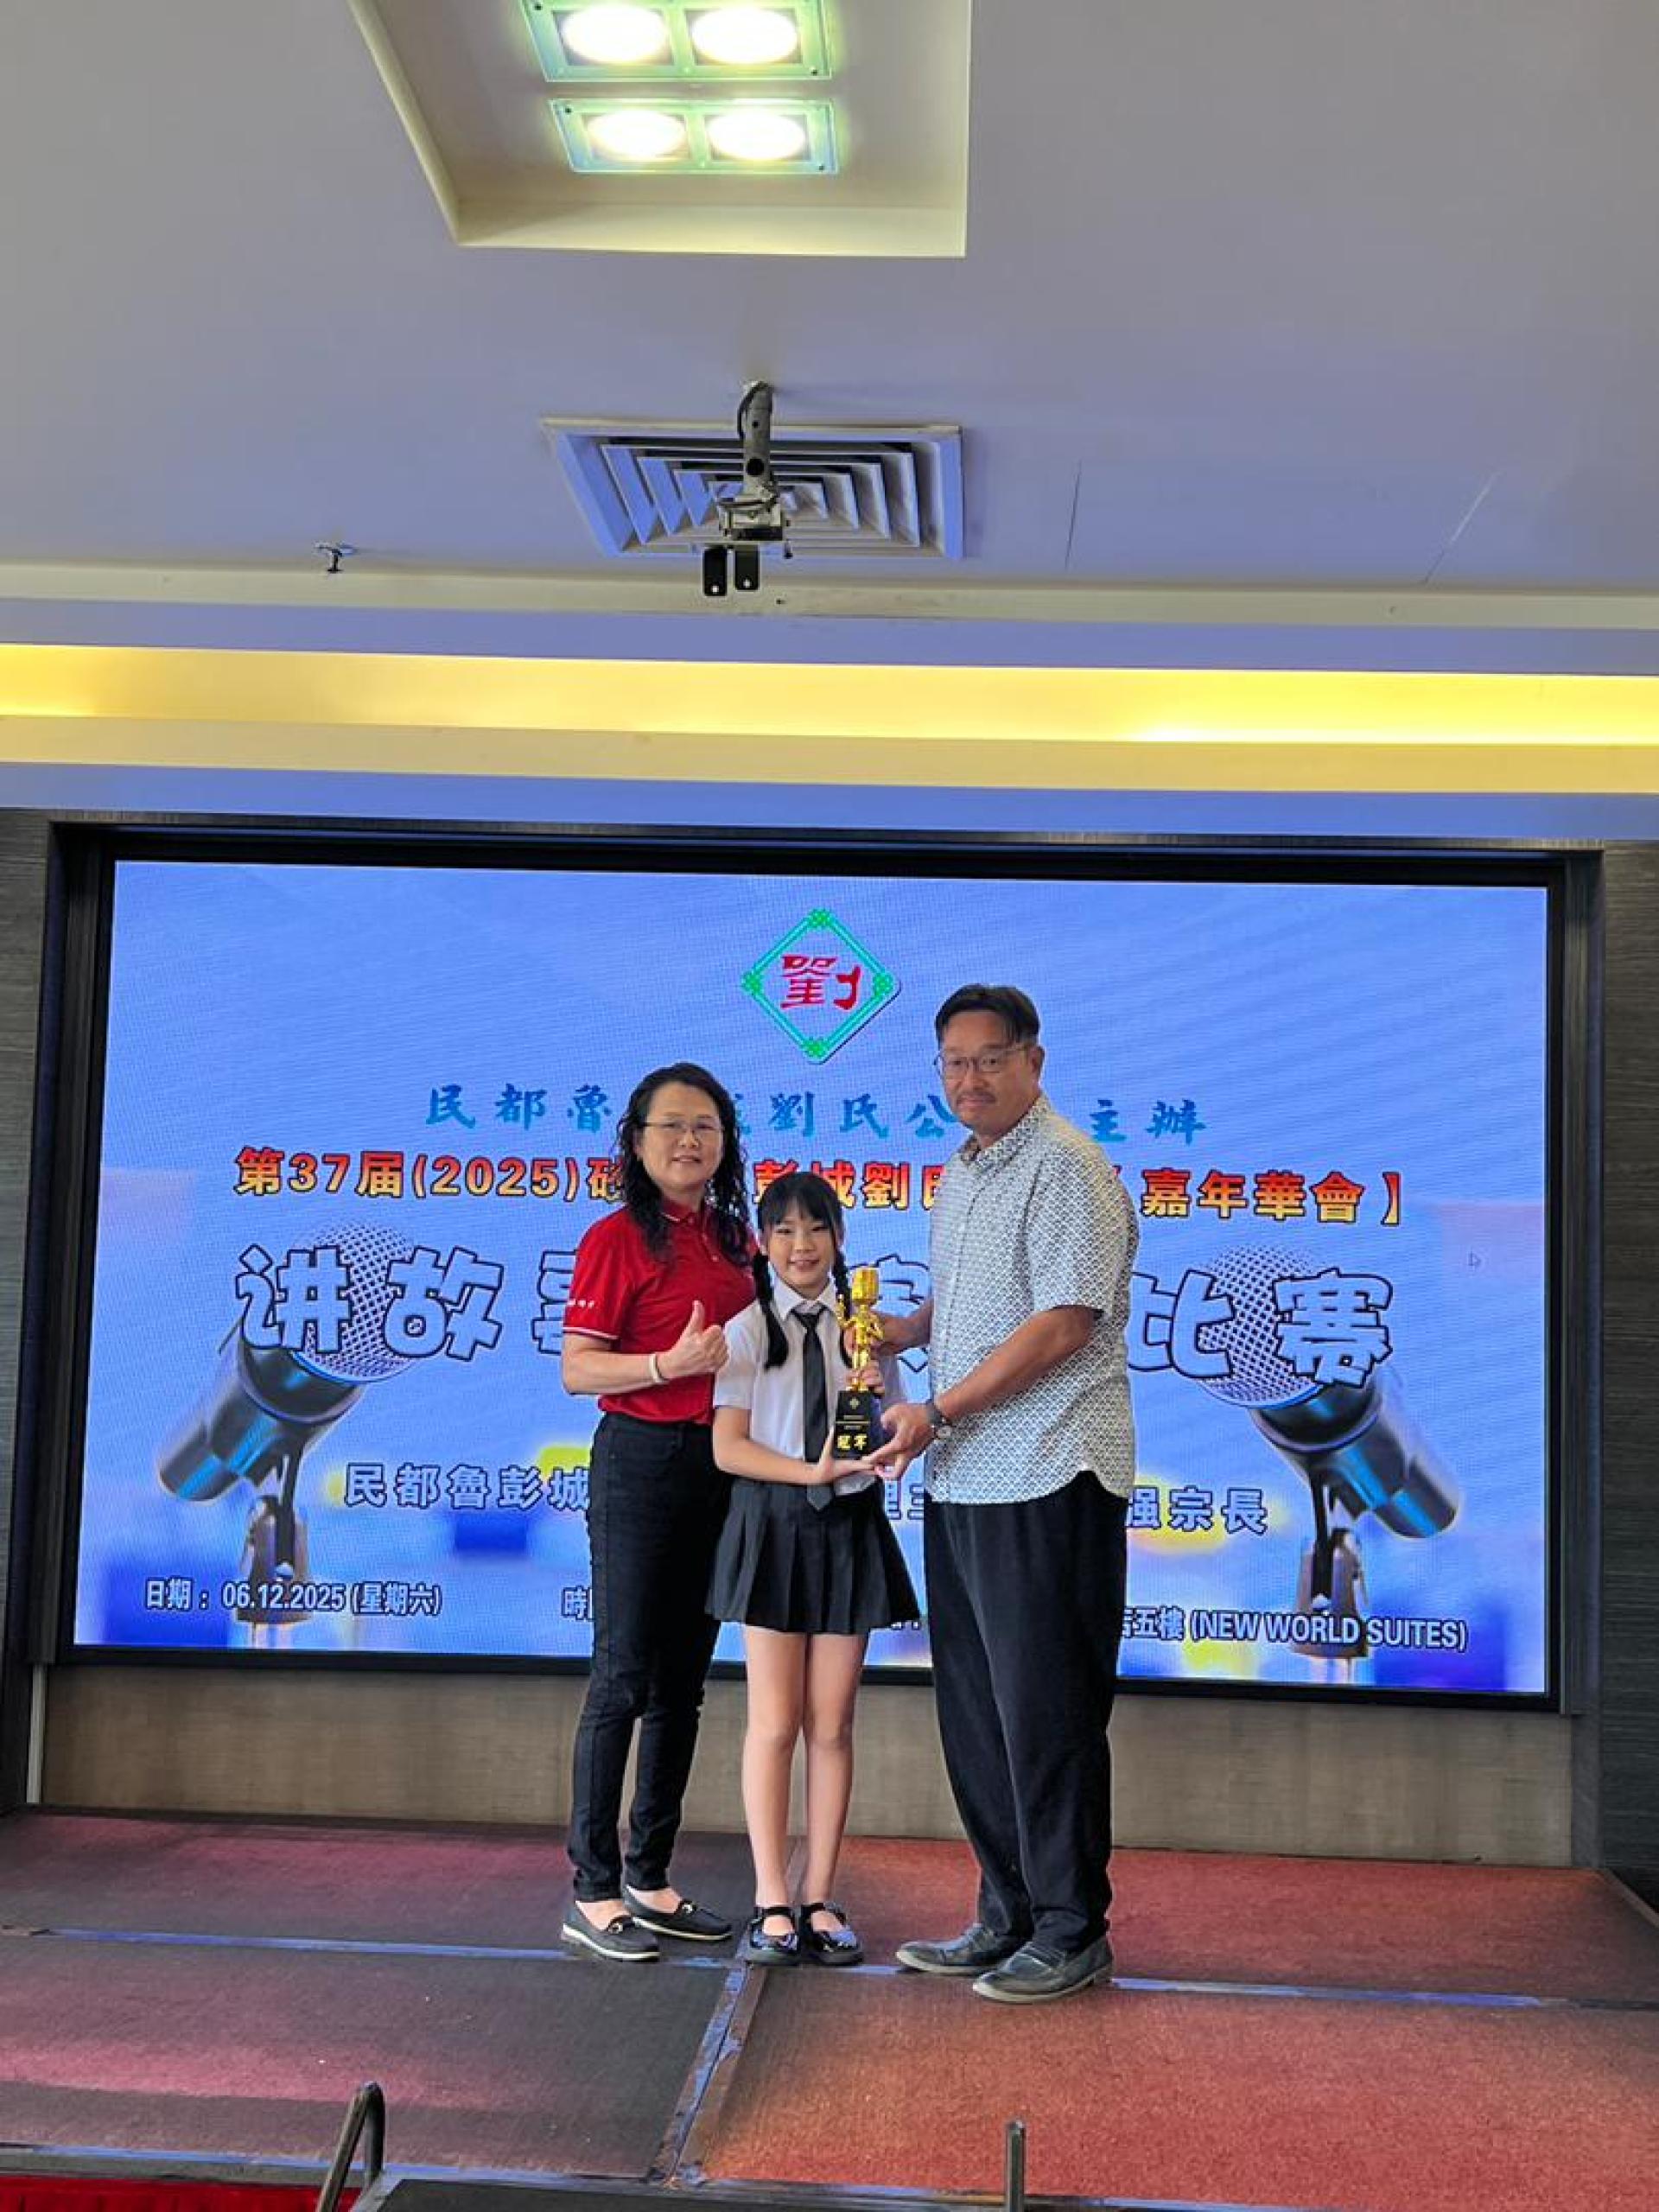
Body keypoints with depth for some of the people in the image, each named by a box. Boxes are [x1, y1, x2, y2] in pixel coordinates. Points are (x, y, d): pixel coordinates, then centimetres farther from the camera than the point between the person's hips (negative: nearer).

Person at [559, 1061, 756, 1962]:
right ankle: (593, 1892, 4)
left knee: (683, 1680, 12)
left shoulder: (735, 1238, 11)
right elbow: (576, 1369, -14)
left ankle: (650, 1877, 22)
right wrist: (670, 1365, -27)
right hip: (641, 1461, -7)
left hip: (720, 1466, 7)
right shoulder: (615, 1240, -9)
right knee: (624, 1675, -4)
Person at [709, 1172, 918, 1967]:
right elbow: (728, 1447, -7)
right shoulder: (747, 1332, -1)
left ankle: (819, 1898, 13)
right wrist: (811, 1471, -20)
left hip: (848, 1527, 2)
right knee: (774, 1722, 0)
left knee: (831, 1726, 5)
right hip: (773, 1523, -2)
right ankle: (771, 1903, 7)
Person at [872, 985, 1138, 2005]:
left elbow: (1064, 1322, -19)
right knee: (974, 1711, 14)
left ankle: (1072, 1933, 10)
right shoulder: (961, 1175, 18)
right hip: (964, 1482, 9)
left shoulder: (1067, 1168, -11)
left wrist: (937, 1414, -17)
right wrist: (895, 1329, 10)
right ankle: (1008, 1920, 25)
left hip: (1046, 1483, -9)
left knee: (1046, 1712, -2)